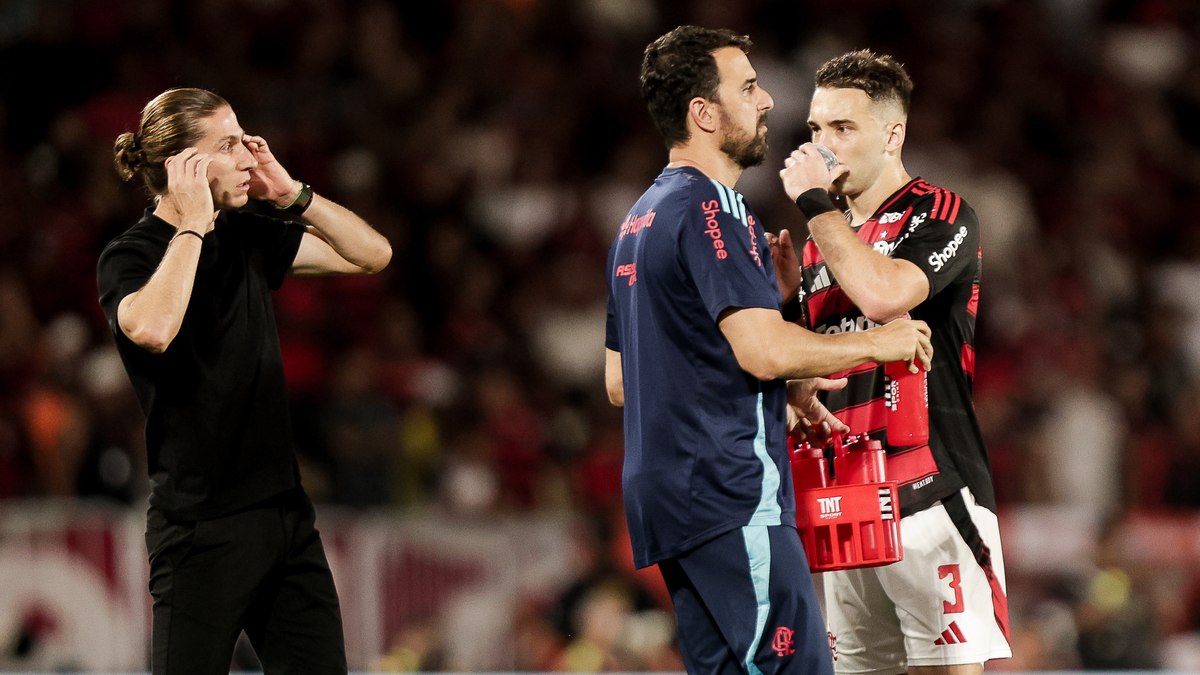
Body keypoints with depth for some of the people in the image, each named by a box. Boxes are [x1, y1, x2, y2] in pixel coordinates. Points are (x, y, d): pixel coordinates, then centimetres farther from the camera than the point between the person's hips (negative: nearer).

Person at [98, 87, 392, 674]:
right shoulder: (129, 258, -8)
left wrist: (291, 195, 1)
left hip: (285, 510, 7)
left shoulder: (246, 234, 11)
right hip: (202, 525, -7)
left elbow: (373, 253, 13)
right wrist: (192, 224, -20)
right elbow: (152, 328, -31)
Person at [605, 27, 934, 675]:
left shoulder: (639, 219, 20)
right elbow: (765, 349, -21)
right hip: (731, 498, -10)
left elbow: (619, 383, 24)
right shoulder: (710, 209, -11)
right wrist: (876, 344, -6)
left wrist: (780, 391, 23)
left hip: (664, 498, 10)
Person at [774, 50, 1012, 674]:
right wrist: (788, 292, 6)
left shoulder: (939, 217, -3)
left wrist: (816, 200, -11)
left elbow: (884, 295, -23)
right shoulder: (822, 241, 20)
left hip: (931, 492, -7)